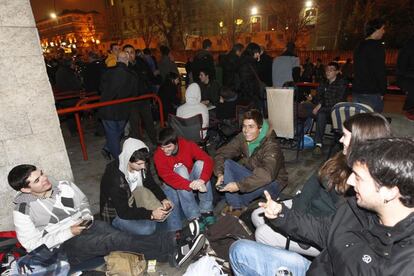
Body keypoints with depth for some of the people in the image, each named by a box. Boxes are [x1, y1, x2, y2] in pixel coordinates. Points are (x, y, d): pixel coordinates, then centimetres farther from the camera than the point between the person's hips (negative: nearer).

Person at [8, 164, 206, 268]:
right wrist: (68, 232, -17)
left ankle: (172, 254, -37)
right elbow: (32, 244, -9)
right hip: (64, 246, -5)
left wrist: (86, 216, -5)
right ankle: (174, 245, -36)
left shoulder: (62, 186, 3)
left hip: (85, 226, 5)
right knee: (114, 240, -30)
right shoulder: (23, 210, -10)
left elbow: (83, 201, 16)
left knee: (116, 236, -27)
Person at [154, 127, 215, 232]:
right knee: (180, 170, -31)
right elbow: (168, 176, -33)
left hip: (192, 180, 2)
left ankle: (206, 210, -25)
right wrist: (190, 185, -47)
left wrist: (202, 180, -44)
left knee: (200, 163, -26)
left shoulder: (188, 145, -17)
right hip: (174, 186, -1)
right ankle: (195, 217, -33)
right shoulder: (158, 155, -20)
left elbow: (208, 160, -26)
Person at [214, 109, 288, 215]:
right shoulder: (242, 138, -13)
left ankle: (238, 204, -9)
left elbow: (267, 175, -44)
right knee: (226, 163, -16)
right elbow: (222, 153, -9)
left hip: (272, 182, -5)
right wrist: (220, 174, -27)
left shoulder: (271, 146, -30)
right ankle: (236, 207, -21)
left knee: (260, 182, -39)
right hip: (250, 174, 5)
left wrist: (239, 185, -48)